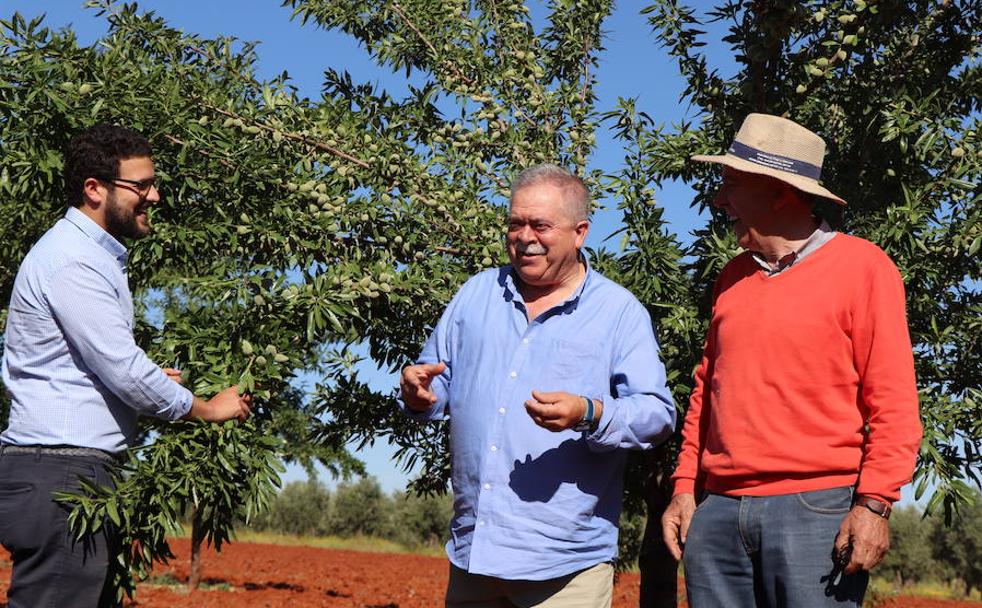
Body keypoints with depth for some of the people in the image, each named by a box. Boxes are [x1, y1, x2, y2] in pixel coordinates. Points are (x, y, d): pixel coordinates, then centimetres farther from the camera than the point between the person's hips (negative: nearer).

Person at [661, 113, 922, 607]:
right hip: (718, 509, 6)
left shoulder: (861, 266, -2)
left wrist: (873, 504, -14)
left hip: (816, 510, -5)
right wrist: (685, 487, 12)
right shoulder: (733, 276, 16)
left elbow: (892, 403, -7)